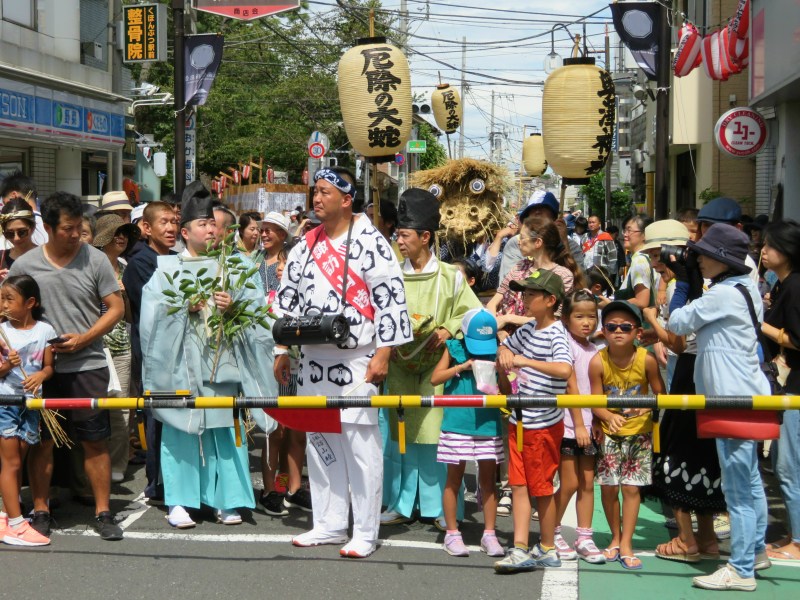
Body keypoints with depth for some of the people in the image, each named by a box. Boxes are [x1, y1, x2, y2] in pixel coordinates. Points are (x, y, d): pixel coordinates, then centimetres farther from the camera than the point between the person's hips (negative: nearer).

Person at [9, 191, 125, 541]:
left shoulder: (95, 260, -1)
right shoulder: (25, 264, 1)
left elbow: (116, 308, 0)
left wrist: (83, 339, -11)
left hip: (87, 365, -1)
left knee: (95, 442, 2)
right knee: (42, 441, 8)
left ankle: (102, 513, 11)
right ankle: (40, 512, 20)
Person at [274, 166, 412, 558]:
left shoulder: (369, 242, -7)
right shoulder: (307, 245, 13)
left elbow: (391, 299, -11)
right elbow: (287, 298, 19)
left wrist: (383, 353, -16)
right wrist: (282, 351, 16)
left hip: (356, 362, -7)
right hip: (314, 360, 7)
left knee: (360, 443, -5)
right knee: (319, 441, 11)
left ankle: (365, 532, 4)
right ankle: (329, 524, 22)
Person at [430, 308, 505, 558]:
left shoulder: (496, 353, 4)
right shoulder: (454, 349, 1)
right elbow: (435, 378, -5)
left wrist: (499, 371, -11)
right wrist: (462, 367, -13)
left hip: (488, 425, 2)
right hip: (457, 424, -1)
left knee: (488, 479, 5)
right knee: (454, 477, 6)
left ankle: (489, 534, 14)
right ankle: (452, 533, 15)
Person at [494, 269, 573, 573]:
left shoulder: (556, 335, -16)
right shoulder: (527, 330, 9)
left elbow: (564, 370, -35)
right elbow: (505, 348, 30)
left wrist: (524, 361, -32)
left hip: (544, 425, -8)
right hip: (519, 420, 8)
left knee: (541, 487, 3)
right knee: (519, 485, 4)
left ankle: (547, 549, 16)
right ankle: (520, 549, 5)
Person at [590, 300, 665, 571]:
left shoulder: (646, 360, -16)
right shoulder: (598, 361, -15)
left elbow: (660, 393, -5)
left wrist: (646, 405, -25)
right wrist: (610, 416, -30)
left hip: (639, 431, -1)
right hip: (610, 432, 1)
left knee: (631, 487, 1)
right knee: (608, 487, 4)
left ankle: (626, 543, 11)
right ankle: (616, 538, 25)